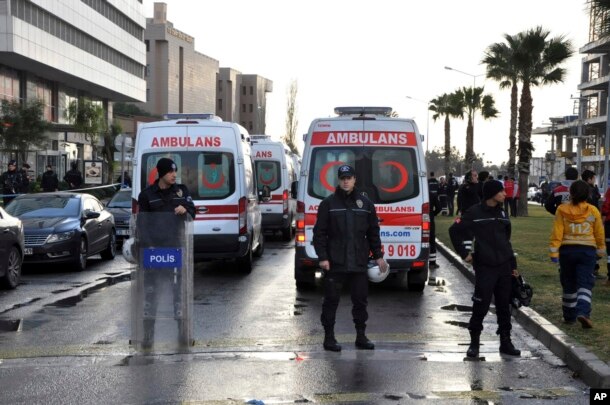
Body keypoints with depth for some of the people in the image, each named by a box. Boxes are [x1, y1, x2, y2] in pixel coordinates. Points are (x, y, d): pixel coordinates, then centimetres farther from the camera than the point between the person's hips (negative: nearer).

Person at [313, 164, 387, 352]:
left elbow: (373, 232, 14)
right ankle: (329, 337, 12)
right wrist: (322, 257, -9)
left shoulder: (365, 203, 9)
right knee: (331, 300, 2)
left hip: (359, 262, 3)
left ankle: (361, 336, 21)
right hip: (335, 262, -3)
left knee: (360, 300, 9)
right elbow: (319, 232, -1)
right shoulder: (328, 203, 0)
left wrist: (378, 255, 10)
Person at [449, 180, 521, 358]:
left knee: (504, 305, 9)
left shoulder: (502, 214, 11)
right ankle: (474, 342, 10)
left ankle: (506, 342, 18)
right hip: (484, 267, -5)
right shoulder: (474, 213, -7)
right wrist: (465, 253, -2)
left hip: (504, 267, 6)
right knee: (481, 305, -3)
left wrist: (513, 265, 18)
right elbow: (455, 230, -1)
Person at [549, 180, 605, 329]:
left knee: (568, 285, 14)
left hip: (567, 250, 1)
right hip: (588, 250, -1)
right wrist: (600, 251, 19)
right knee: (585, 284, -1)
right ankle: (583, 312, -22)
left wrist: (554, 252, -6)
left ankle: (569, 316, 23)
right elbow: (599, 234, 6)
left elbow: (557, 233, -9)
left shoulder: (562, 210, -5)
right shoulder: (593, 211, -2)